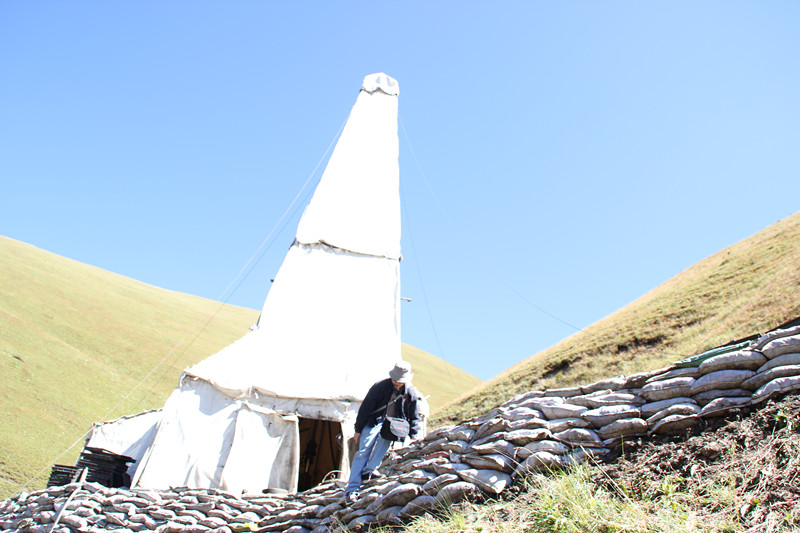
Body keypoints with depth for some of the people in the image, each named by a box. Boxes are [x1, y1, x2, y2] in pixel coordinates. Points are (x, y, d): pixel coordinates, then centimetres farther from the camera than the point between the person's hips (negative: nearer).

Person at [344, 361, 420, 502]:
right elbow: (365, 408, -7)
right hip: (374, 421, -2)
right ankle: (352, 488, -20)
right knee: (364, 450, -18)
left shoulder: (411, 393, -5)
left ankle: (368, 471, -33)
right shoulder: (380, 387, -13)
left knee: (385, 439, -32)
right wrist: (358, 430, -5)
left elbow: (413, 416, 11)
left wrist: (413, 435, 5)